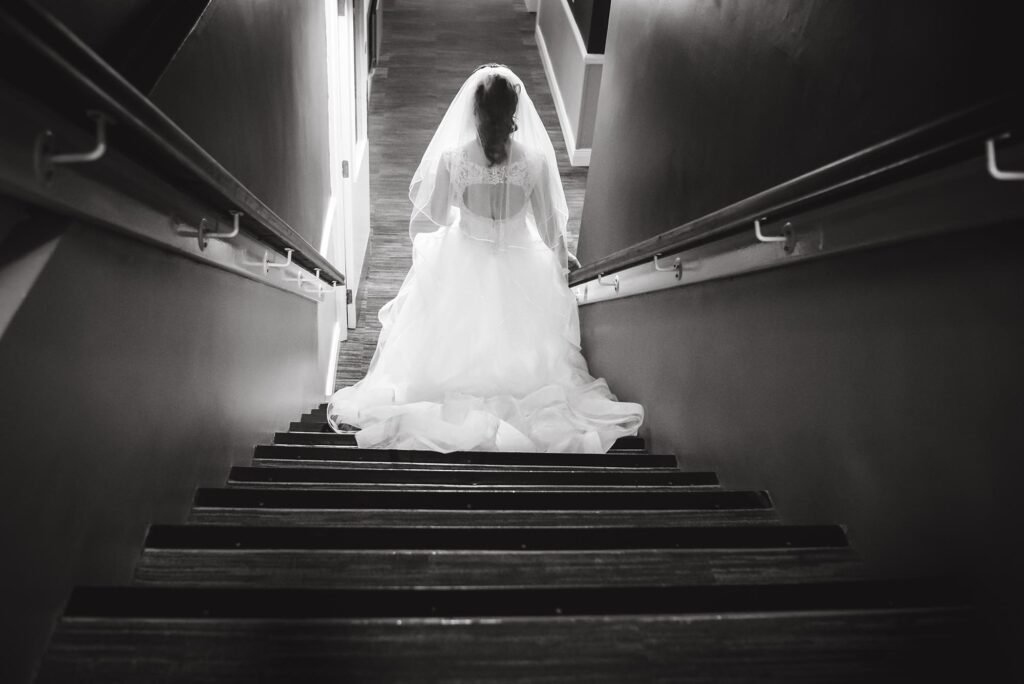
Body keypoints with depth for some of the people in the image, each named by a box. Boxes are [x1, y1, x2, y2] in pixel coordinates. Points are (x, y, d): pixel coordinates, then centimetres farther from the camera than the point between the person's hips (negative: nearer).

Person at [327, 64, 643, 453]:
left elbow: (433, 217, -9)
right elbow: (550, 224, -8)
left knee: (457, 335, 29)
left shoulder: (451, 158, -21)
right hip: (520, 267, 0)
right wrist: (562, 257, 12)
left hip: (462, 261, 0)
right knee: (515, 341, 28)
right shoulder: (535, 159, -19)